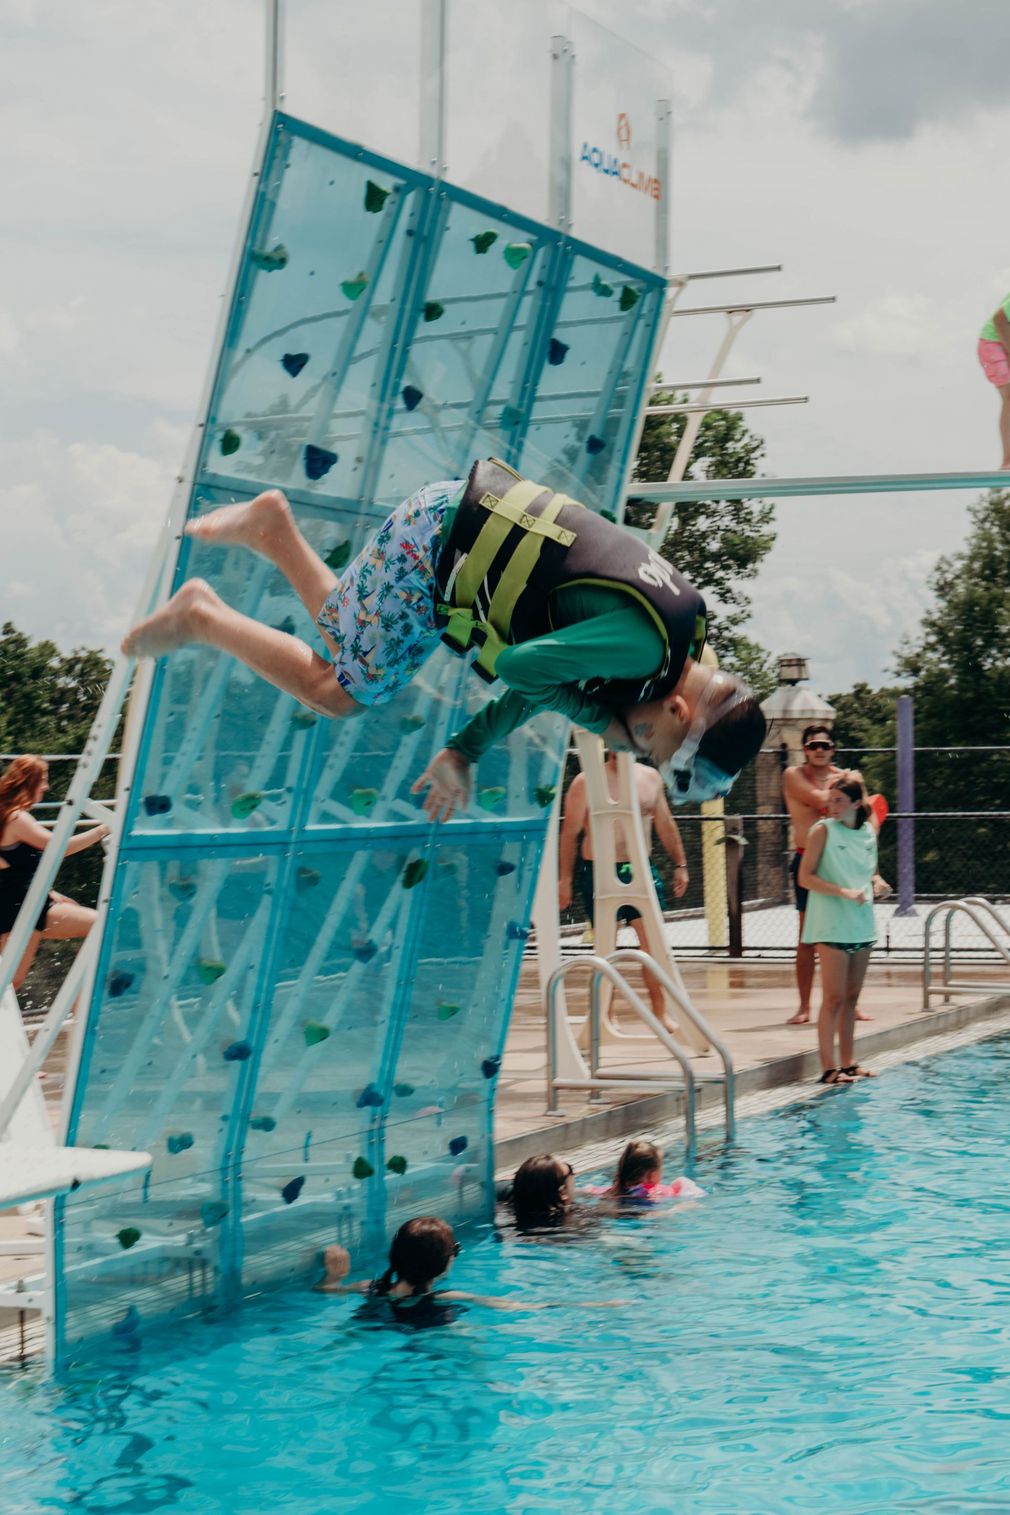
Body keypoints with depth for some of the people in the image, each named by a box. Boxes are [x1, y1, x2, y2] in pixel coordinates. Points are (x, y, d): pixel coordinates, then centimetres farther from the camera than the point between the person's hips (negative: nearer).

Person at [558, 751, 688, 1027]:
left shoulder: (650, 777, 7)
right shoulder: (586, 783, -5)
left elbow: (665, 825, 16)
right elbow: (569, 834, -4)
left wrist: (680, 864, 14)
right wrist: (565, 879, -7)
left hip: (640, 870, 3)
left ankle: (660, 1012, 4)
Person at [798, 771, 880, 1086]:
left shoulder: (868, 832, 9)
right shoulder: (823, 830, -6)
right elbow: (805, 878, -11)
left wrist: (871, 885, 3)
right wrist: (844, 892, -19)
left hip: (861, 924, 6)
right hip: (831, 926, -6)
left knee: (851, 997, 12)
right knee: (834, 998, -7)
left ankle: (848, 1063, 19)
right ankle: (828, 1067, -5)